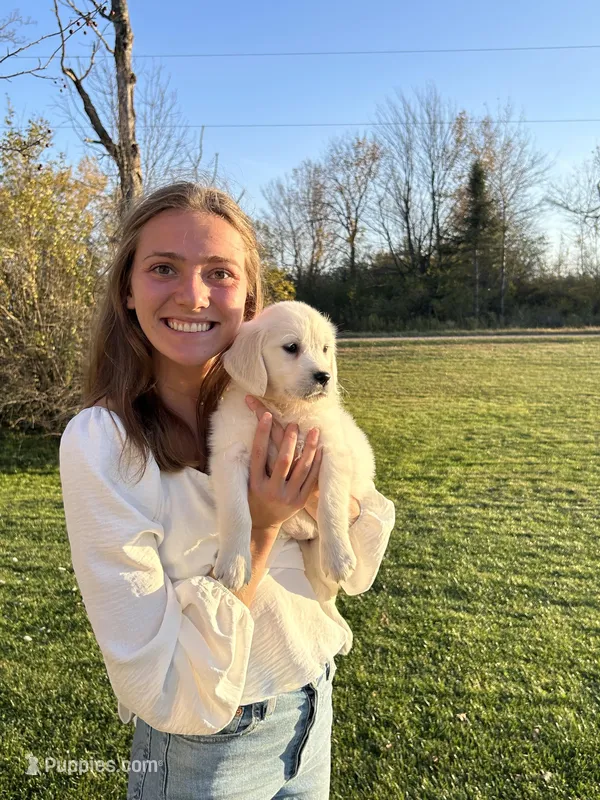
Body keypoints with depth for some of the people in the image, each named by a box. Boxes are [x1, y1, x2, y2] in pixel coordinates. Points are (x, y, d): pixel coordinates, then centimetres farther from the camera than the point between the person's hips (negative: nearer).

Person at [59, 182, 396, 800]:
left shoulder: (269, 408, -10)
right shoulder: (99, 441, -25)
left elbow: (356, 572, -6)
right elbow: (161, 692, -23)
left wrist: (323, 485, -25)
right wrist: (259, 529, -30)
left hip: (314, 704, 5)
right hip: (202, 749, -5)